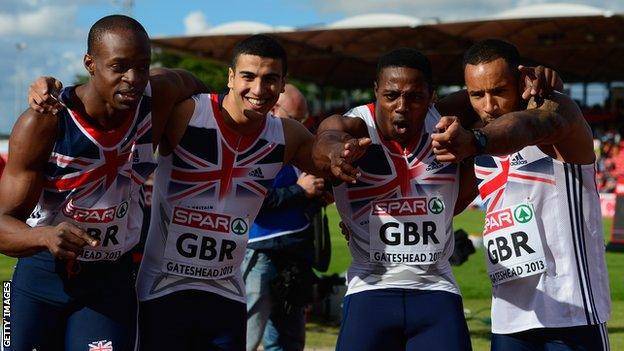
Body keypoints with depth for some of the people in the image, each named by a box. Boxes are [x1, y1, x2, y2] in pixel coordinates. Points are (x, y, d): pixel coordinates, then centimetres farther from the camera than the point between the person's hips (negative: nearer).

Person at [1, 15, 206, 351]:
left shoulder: (159, 96, -12)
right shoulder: (41, 125, -22)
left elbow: (194, 87, 14)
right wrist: (45, 237, -42)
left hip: (111, 279, 2)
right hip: (41, 276, -1)